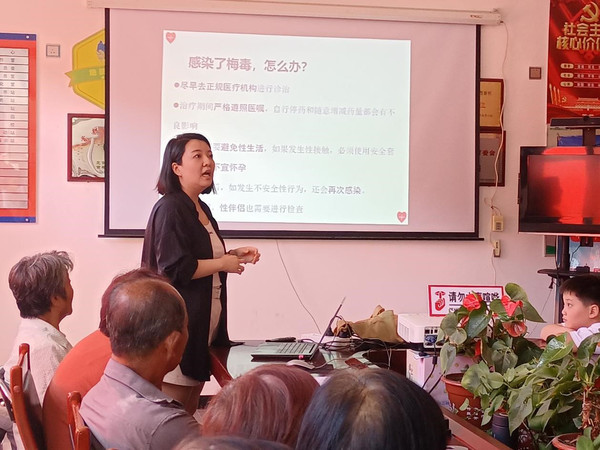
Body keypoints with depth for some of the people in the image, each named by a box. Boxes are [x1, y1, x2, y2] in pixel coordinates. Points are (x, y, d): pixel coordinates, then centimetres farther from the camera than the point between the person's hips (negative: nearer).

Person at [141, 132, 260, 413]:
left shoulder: (202, 209, 14)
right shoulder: (169, 209, -14)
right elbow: (175, 269, -22)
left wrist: (234, 255, 9)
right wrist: (223, 264, -11)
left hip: (204, 323, 9)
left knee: (190, 412, 16)